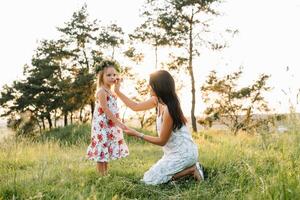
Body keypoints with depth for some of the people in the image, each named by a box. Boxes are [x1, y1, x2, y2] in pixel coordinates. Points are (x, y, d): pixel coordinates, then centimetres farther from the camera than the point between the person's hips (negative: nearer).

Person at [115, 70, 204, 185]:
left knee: (149, 180, -11)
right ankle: (189, 166, 12)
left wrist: (137, 134, -15)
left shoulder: (168, 110, -26)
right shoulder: (157, 100, 0)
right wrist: (117, 91, 15)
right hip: (174, 152, 9)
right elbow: (135, 107, 14)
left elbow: (161, 141, -18)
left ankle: (191, 169, -4)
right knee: (149, 175, 12)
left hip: (183, 153, -9)